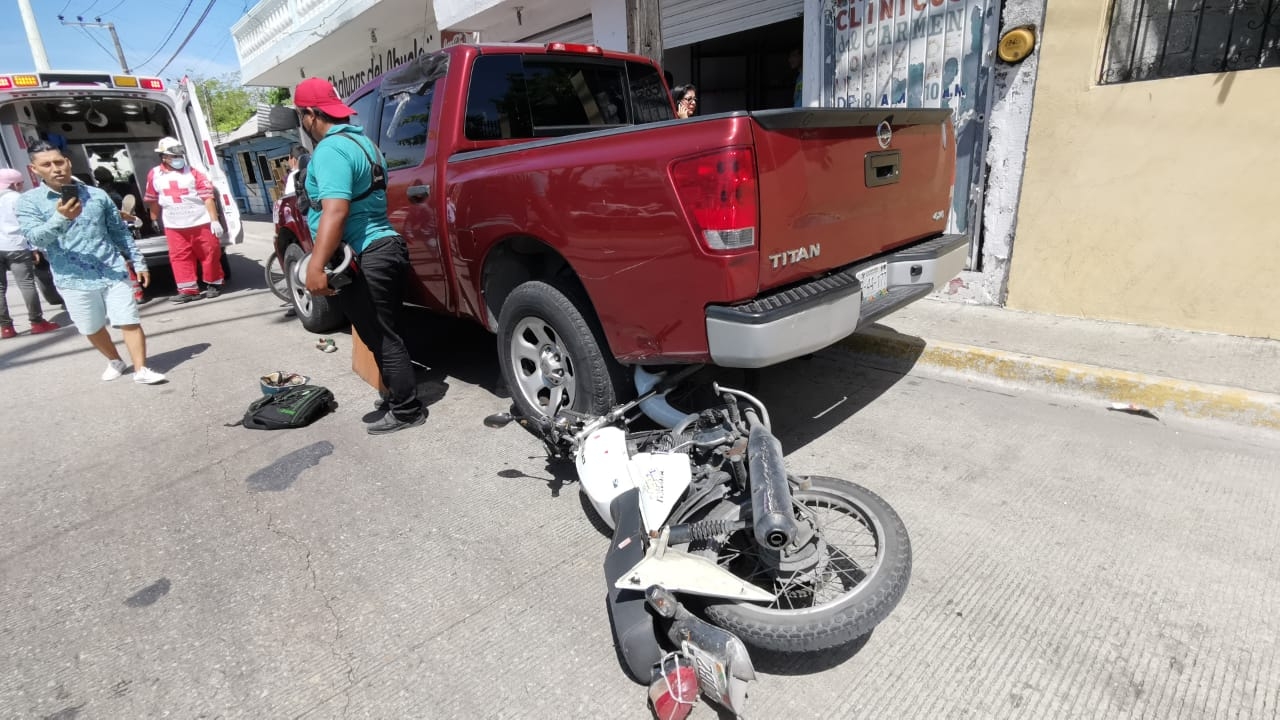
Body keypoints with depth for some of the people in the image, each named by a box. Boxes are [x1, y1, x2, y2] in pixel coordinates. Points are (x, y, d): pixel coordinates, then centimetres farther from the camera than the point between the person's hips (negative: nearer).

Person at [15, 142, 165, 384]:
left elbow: (120, 231, 13)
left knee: (129, 322, -4)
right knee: (92, 330, 13)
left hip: (114, 272, 0)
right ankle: (115, 361, 34)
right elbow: (35, 238, -14)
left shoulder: (97, 195, 6)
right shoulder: (29, 201, 0)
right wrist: (60, 218, -31)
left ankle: (141, 370, 1)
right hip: (74, 280, 0)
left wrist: (139, 262, 10)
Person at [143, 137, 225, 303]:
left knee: (209, 253, 2)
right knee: (180, 257, 2)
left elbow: (207, 197, -6)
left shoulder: (192, 173, -1)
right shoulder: (154, 175, 5)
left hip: (201, 222, -2)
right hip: (174, 226, 3)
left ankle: (214, 284, 17)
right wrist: (154, 220, 20)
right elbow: (152, 200, 16)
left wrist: (214, 220, -13)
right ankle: (189, 290, 6)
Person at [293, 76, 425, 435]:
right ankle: (400, 396, 29)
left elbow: (335, 211, -27)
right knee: (386, 333, 18)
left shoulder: (330, 149, -15)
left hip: (365, 259, -10)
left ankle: (407, 410, 9)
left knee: (380, 337, -1)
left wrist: (316, 266, -29)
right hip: (387, 247, 10)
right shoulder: (360, 141, 18)